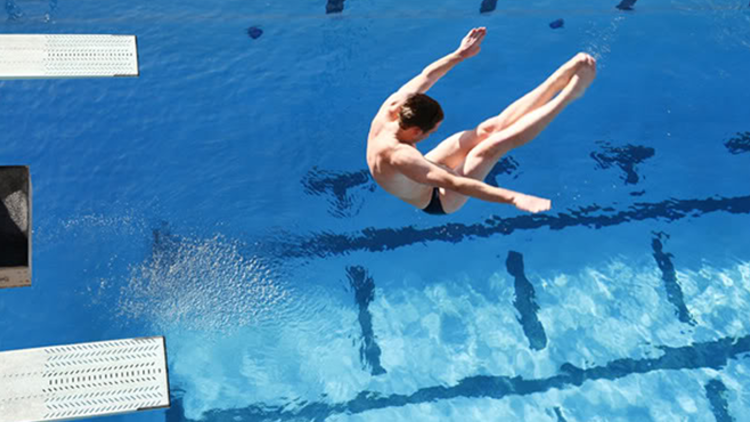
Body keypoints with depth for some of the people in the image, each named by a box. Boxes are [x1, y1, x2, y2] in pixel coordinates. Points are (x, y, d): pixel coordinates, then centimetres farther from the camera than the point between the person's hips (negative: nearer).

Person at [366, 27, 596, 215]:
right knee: (496, 144, -20)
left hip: (425, 175, 8)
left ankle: (566, 73, -8)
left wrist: (460, 53, 4)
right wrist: (513, 198, -55)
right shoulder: (398, 156, -43)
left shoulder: (391, 109, -20)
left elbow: (425, 77, -2)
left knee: (492, 128, -7)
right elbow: (454, 184, -49)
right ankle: (571, 93, -13)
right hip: (436, 201, -8)